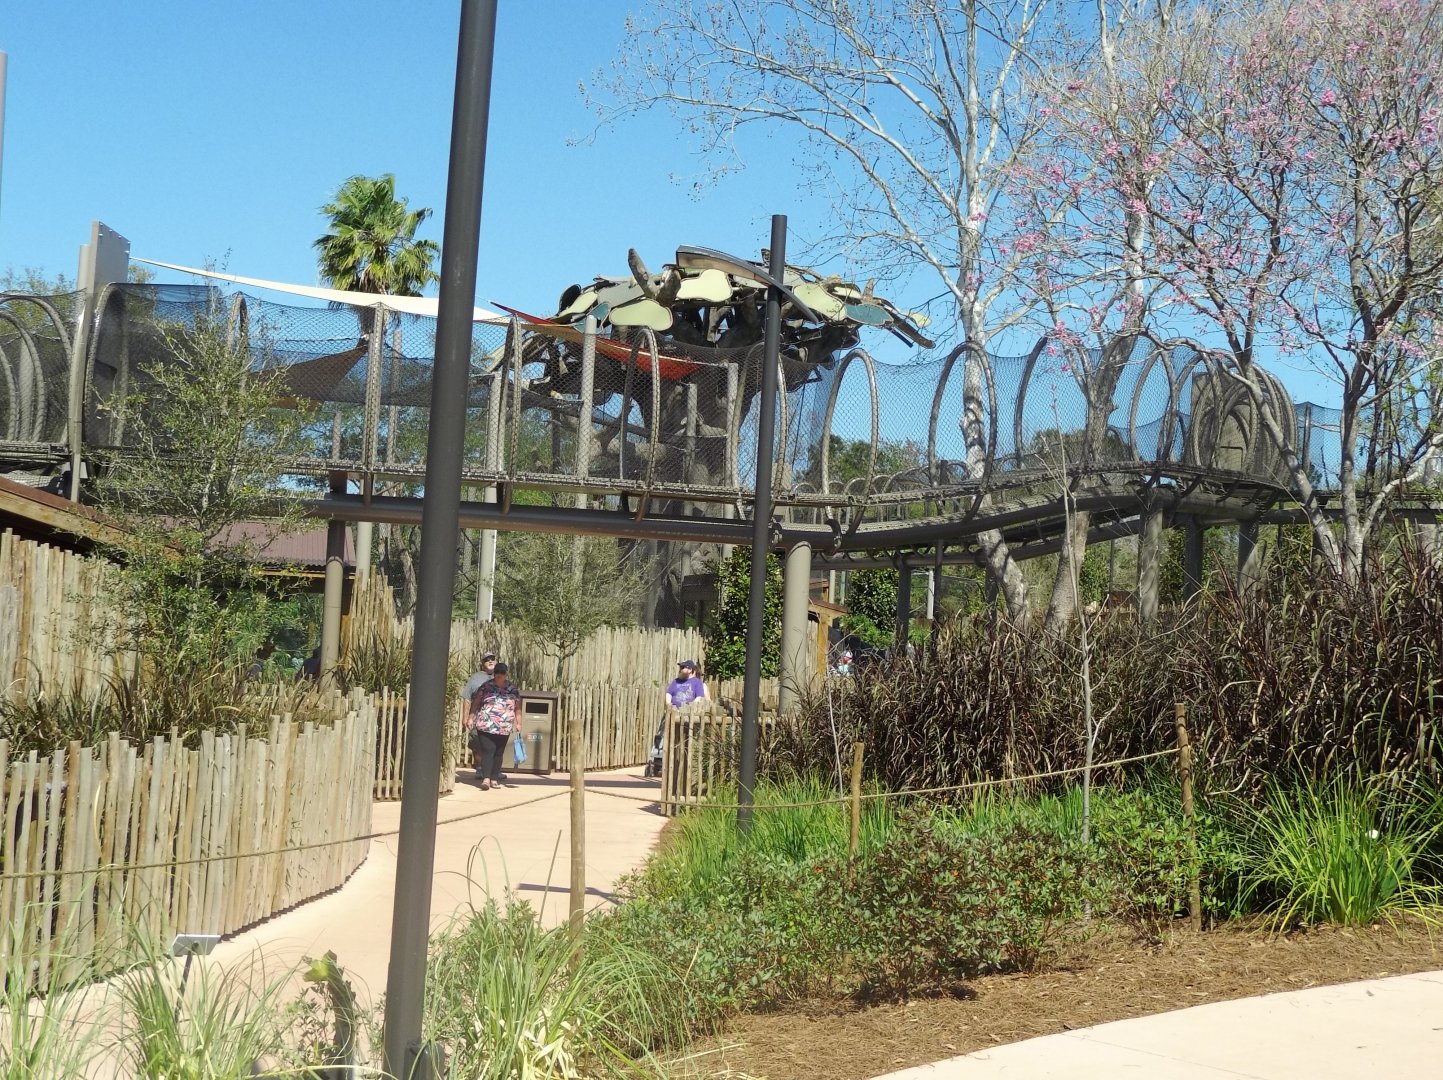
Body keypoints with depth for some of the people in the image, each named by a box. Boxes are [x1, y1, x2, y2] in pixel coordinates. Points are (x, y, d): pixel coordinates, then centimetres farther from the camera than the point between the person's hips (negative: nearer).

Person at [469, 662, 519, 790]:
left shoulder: (512, 689, 7)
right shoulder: (486, 686, 0)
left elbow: (517, 708, 13)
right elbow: (475, 703, 5)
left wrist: (518, 723, 10)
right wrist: (471, 717, -1)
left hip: (504, 728, 3)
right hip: (486, 726, -3)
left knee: (499, 754, 7)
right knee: (488, 751, -11)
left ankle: (494, 779, 14)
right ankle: (486, 779, -16)